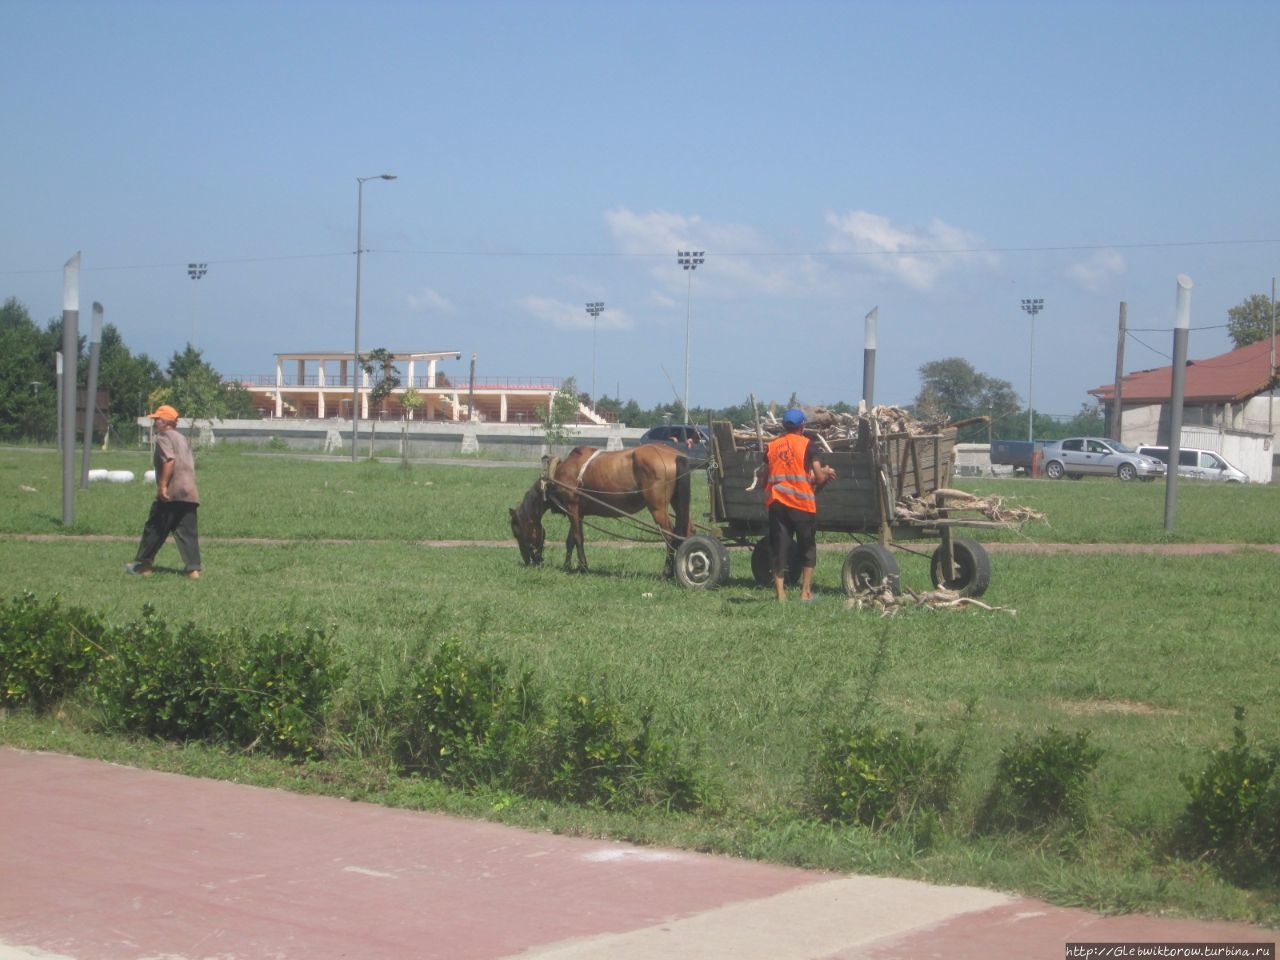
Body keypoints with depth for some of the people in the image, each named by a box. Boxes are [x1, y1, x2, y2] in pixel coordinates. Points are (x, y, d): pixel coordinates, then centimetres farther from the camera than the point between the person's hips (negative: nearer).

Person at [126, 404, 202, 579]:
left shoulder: (163, 437, -4)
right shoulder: (182, 439, 22)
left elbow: (170, 460, -19)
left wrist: (163, 485, -20)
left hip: (171, 493, -8)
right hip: (190, 493, 8)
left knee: (154, 528, 4)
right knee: (187, 531, 4)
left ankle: (143, 564, 12)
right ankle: (193, 569, -3)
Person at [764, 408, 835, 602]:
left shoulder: (771, 446, 9)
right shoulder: (806, 444, -2)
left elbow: (764, 479, 9)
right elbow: (819, 478, -5)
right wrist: (826, 473, 15)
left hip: (776, 503, 3)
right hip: (802, 503, -3)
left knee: (780, 549, 5)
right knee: (807, 547, 11)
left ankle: (780, 594, 0)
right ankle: (805, 592, 8)